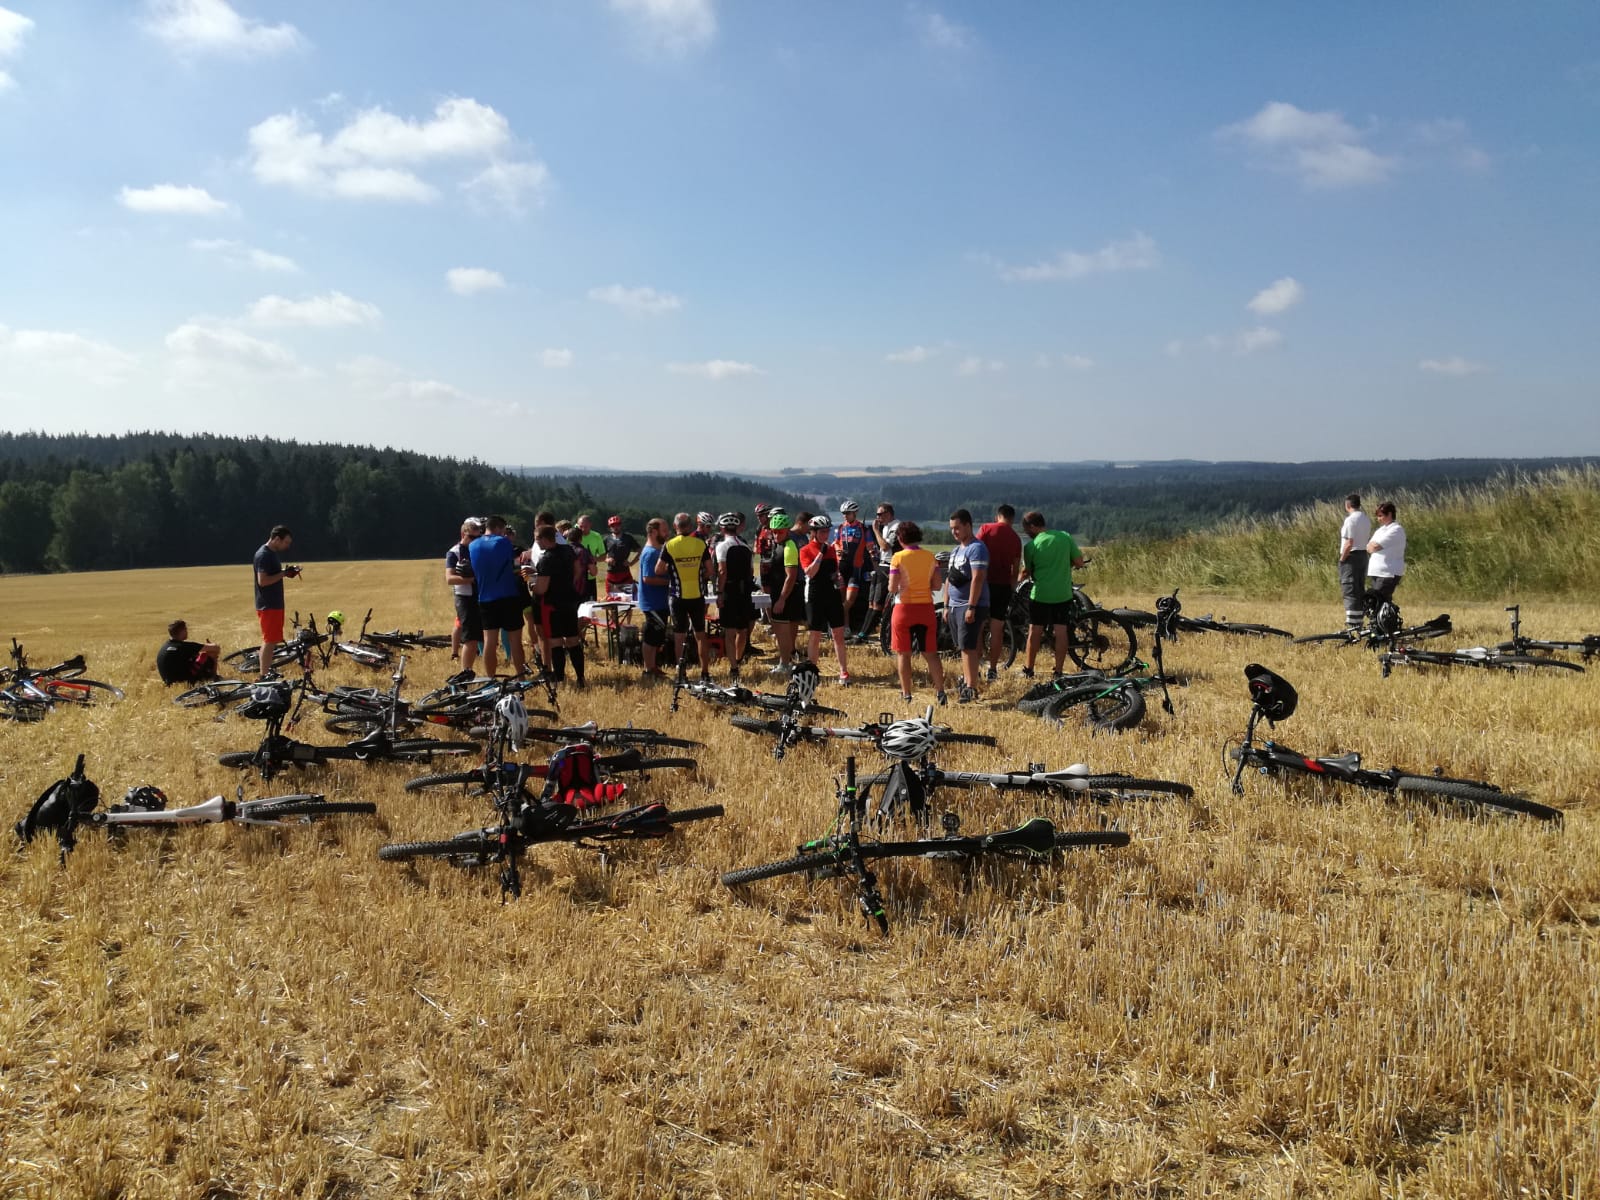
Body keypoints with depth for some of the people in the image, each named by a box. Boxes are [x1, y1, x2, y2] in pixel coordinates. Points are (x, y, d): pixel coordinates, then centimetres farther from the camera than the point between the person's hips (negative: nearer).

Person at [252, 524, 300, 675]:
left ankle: (268, 671, 23)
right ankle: (264, 676, -5)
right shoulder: (263, 555, -17)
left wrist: (287, 572, 8)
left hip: (275, 603, 10)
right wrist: (284, 573, -21)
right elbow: (262, 580, -24)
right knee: (269, 641, -8)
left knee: (272, 640, 15)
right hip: (268, 605, -10)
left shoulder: (272, 553, 14)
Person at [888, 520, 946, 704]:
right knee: (931, 653, 10)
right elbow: (937, 585, 3)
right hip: (926, 608, 3)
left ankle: (906, 694, 10)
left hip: (904, 608, -3)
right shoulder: (930, 556, 1)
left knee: (903, 654, 7)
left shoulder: (898, 557, -9)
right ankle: (940, 691, 5)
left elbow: (892, 588, -13)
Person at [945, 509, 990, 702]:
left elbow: (977, 579, -19)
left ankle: (971, 688, -11)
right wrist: (946, 606, 19)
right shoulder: (955, 551, 19)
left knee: (968, 648, -11)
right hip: (955, 606, 9)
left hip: (971, 606, -9)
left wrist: (971, 607, -23)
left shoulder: (977, 548, -11)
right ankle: (965, 681, 19)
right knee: (962, 648, 12)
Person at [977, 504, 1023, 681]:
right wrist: (1012, 589, 21)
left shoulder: (986, 529, -1)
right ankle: (992, 669, 9)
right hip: (1003, 585, 2)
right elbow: (1015, 569, 11)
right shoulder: (1015, 538, 8)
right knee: (997, 629, 7)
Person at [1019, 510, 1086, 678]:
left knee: (1035, 631, 8)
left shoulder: (1031, 546, -7)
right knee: (1061, 632, 6)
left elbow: (1027, 572, 1)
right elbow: (1080, 562, 2)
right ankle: (1059, 671, 8)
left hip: (1040, 595, -2)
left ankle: (1028, 670, 16)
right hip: (1063, 594, 2)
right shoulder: (1065, 536, -1)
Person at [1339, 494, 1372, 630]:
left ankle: (1352, 624, -8)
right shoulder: (1367, 519, 11)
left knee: (1350, 592, -6)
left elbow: (1349, 543, -20)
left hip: (1351, 557, -9)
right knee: (1360, 591, 14)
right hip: (1363, 556, 9)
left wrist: (1341, 559, -12)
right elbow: (1370, 540, 12)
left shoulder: (1350, 520, -16)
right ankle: (1359, 622, 19)